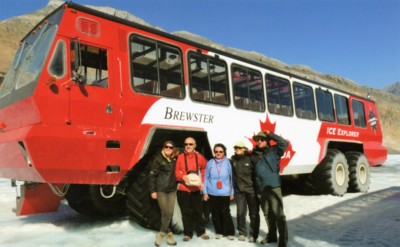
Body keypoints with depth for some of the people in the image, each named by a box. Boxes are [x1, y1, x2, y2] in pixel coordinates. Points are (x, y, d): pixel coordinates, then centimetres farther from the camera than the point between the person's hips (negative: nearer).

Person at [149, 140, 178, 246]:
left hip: (172, 190, 4)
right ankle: (168, 233, 17)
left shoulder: (175, 159, 7)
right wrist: (152, 190, -11)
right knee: (165, 213, -1)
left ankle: (161, 234, 17)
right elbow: (152, 175, -8)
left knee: (169, 213, 2)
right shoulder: (158, 158, -6)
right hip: (160, 190, -4)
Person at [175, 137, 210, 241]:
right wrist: (183, 176, -19)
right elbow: (176, 172, -1)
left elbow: (205, 169, 13)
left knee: (198, 211, 11)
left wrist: (203, 181, 6)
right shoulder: (180, 157, -5)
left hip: (196, 189, 1)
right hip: (183, 188, -1)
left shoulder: (199, 157, -2)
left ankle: (201, 231, 25)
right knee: (186, 212, 7)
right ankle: (187, 233, 20)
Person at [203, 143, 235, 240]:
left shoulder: (227, 162, -1)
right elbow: (206, 178, 5)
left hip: (225, 193, -1)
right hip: (212, 193, 2)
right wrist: (205, 192, 2)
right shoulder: (210, 162, 1)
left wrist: (232, 192, 4)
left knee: (225, 213, -1)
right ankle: (219, 232, 24)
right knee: (215, 213, 9)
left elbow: (231, 178, 3)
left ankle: (229, 232, 14)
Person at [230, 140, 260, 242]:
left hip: (252, 189, -3)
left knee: (254, 214, 6)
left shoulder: (250, 158, -10)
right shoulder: (233, 159, 2)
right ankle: (242, 233, 24)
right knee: (240, 213, 8)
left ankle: (253, 235, 18)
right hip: (239, 190, 3)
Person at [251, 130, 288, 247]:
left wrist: (270, 134, -12)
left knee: (278, 214, -4)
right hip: (261, 189, 5)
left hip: (273, 187, -5)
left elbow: (283, 143, -15)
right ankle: (272, 235, 32)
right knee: (267, 214, 17)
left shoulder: (273, 151, -1)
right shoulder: (254, 154, 10)